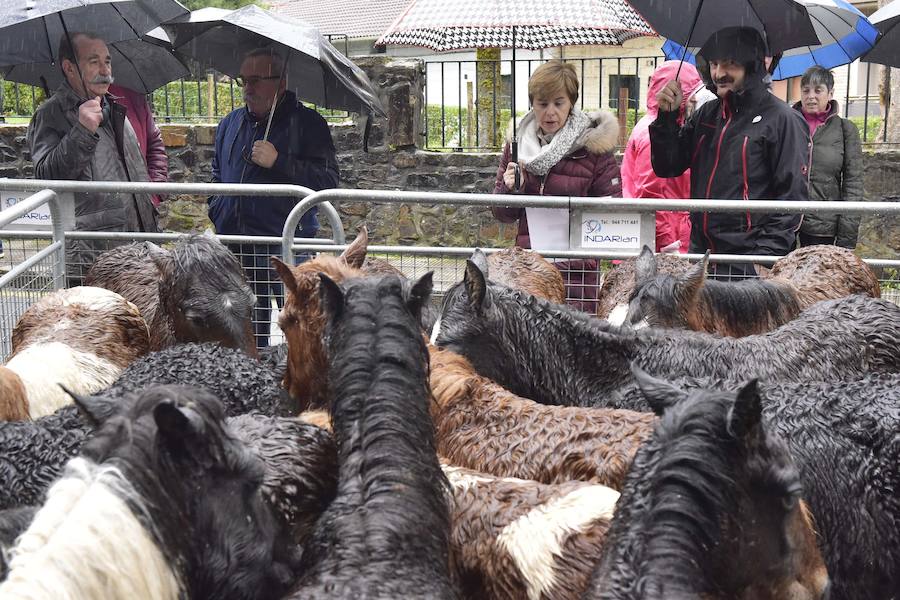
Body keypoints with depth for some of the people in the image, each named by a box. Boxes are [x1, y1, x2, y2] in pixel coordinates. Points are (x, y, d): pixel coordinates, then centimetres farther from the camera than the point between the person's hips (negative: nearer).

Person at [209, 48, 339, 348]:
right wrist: (217, 212, 18)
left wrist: (278, 162, -19)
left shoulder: (306, 123, -3)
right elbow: (218, 175, 32)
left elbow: (329, 180, -12)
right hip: (236, 250, 6)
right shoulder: (230, 123, 16)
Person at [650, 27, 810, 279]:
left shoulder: (782, 120, -5)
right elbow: (667, 168, 15)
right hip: (700, 253, 6)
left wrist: (767, 256, -16)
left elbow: (792, 195, -9)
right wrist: (667, 116, 1)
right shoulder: (707, 115, 14)